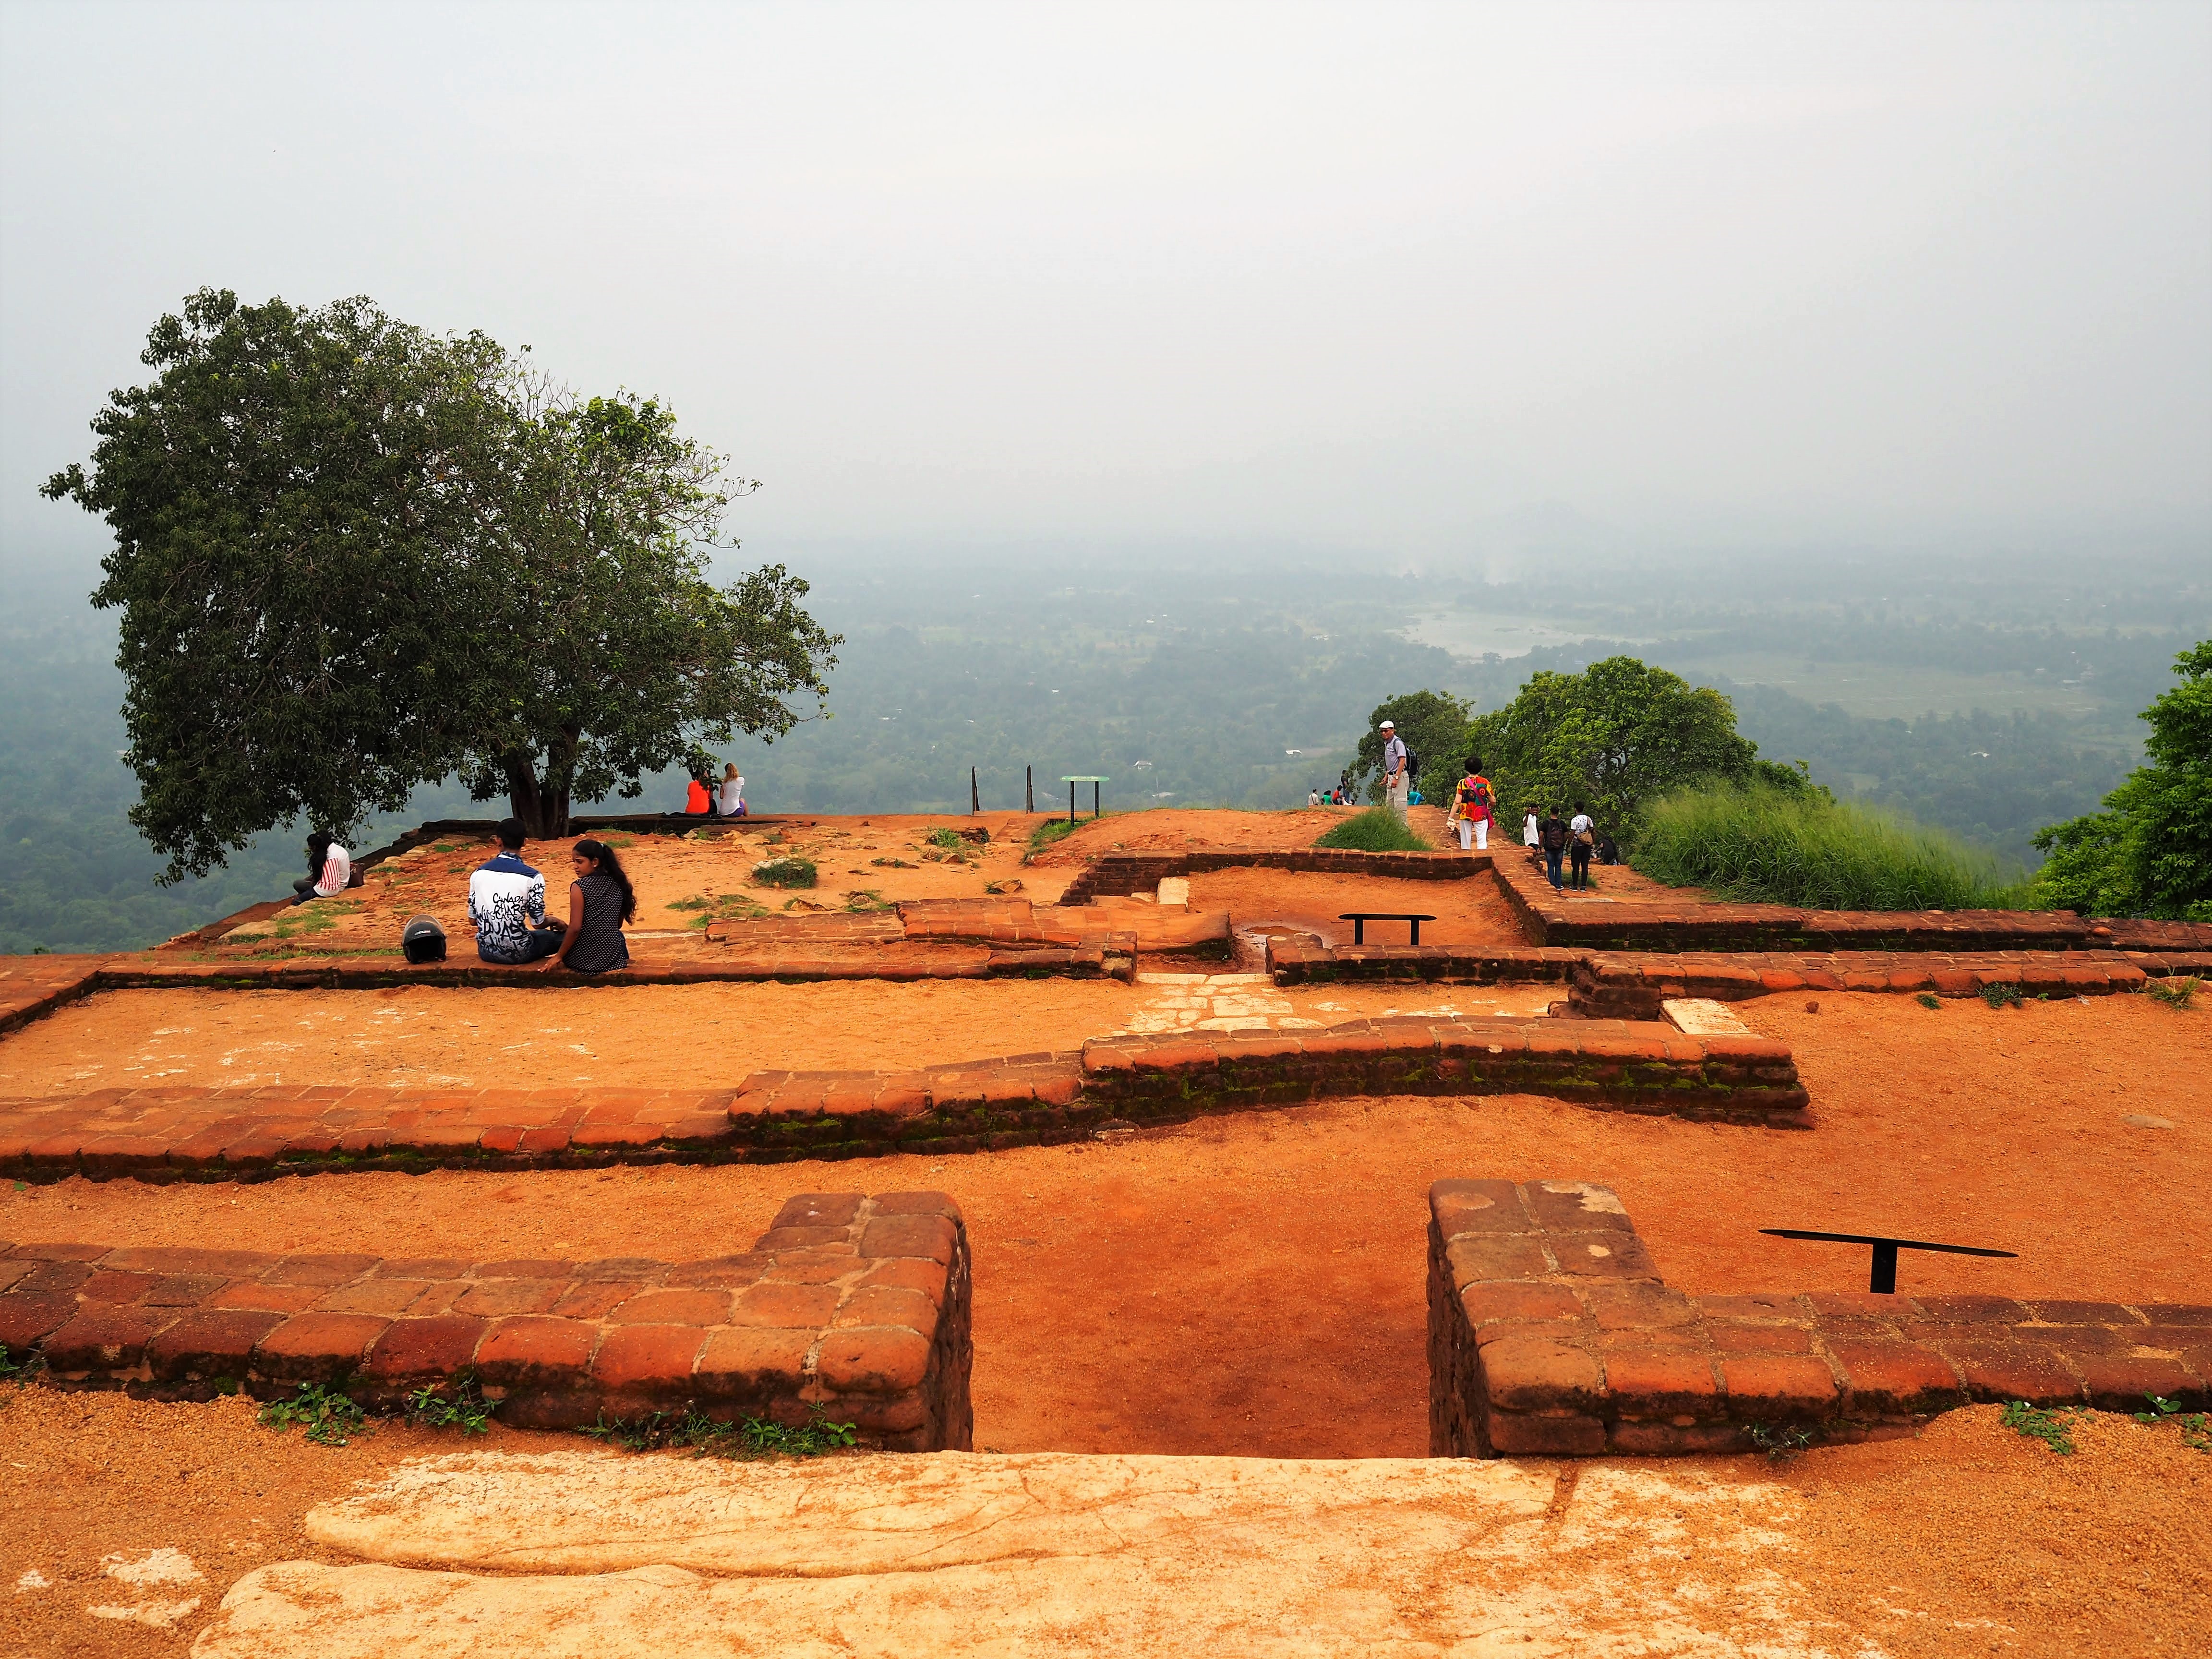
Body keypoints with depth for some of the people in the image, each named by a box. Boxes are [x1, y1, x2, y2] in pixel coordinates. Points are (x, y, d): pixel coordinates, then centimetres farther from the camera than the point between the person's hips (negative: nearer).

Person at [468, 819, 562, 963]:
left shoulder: (479, 873, -1)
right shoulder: (532, 877, -14)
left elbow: (472, 919, 6)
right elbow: (538, 924, -9)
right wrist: (553, 921, 13)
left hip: (486, 951, 4)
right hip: (518, 953, -4)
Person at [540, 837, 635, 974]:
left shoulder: (579, 887, -16)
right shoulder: (617, 885, 0)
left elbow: (575, 929, -19)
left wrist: (559, 956, -8)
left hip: (583, 959, -4)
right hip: (612, 957, 4)